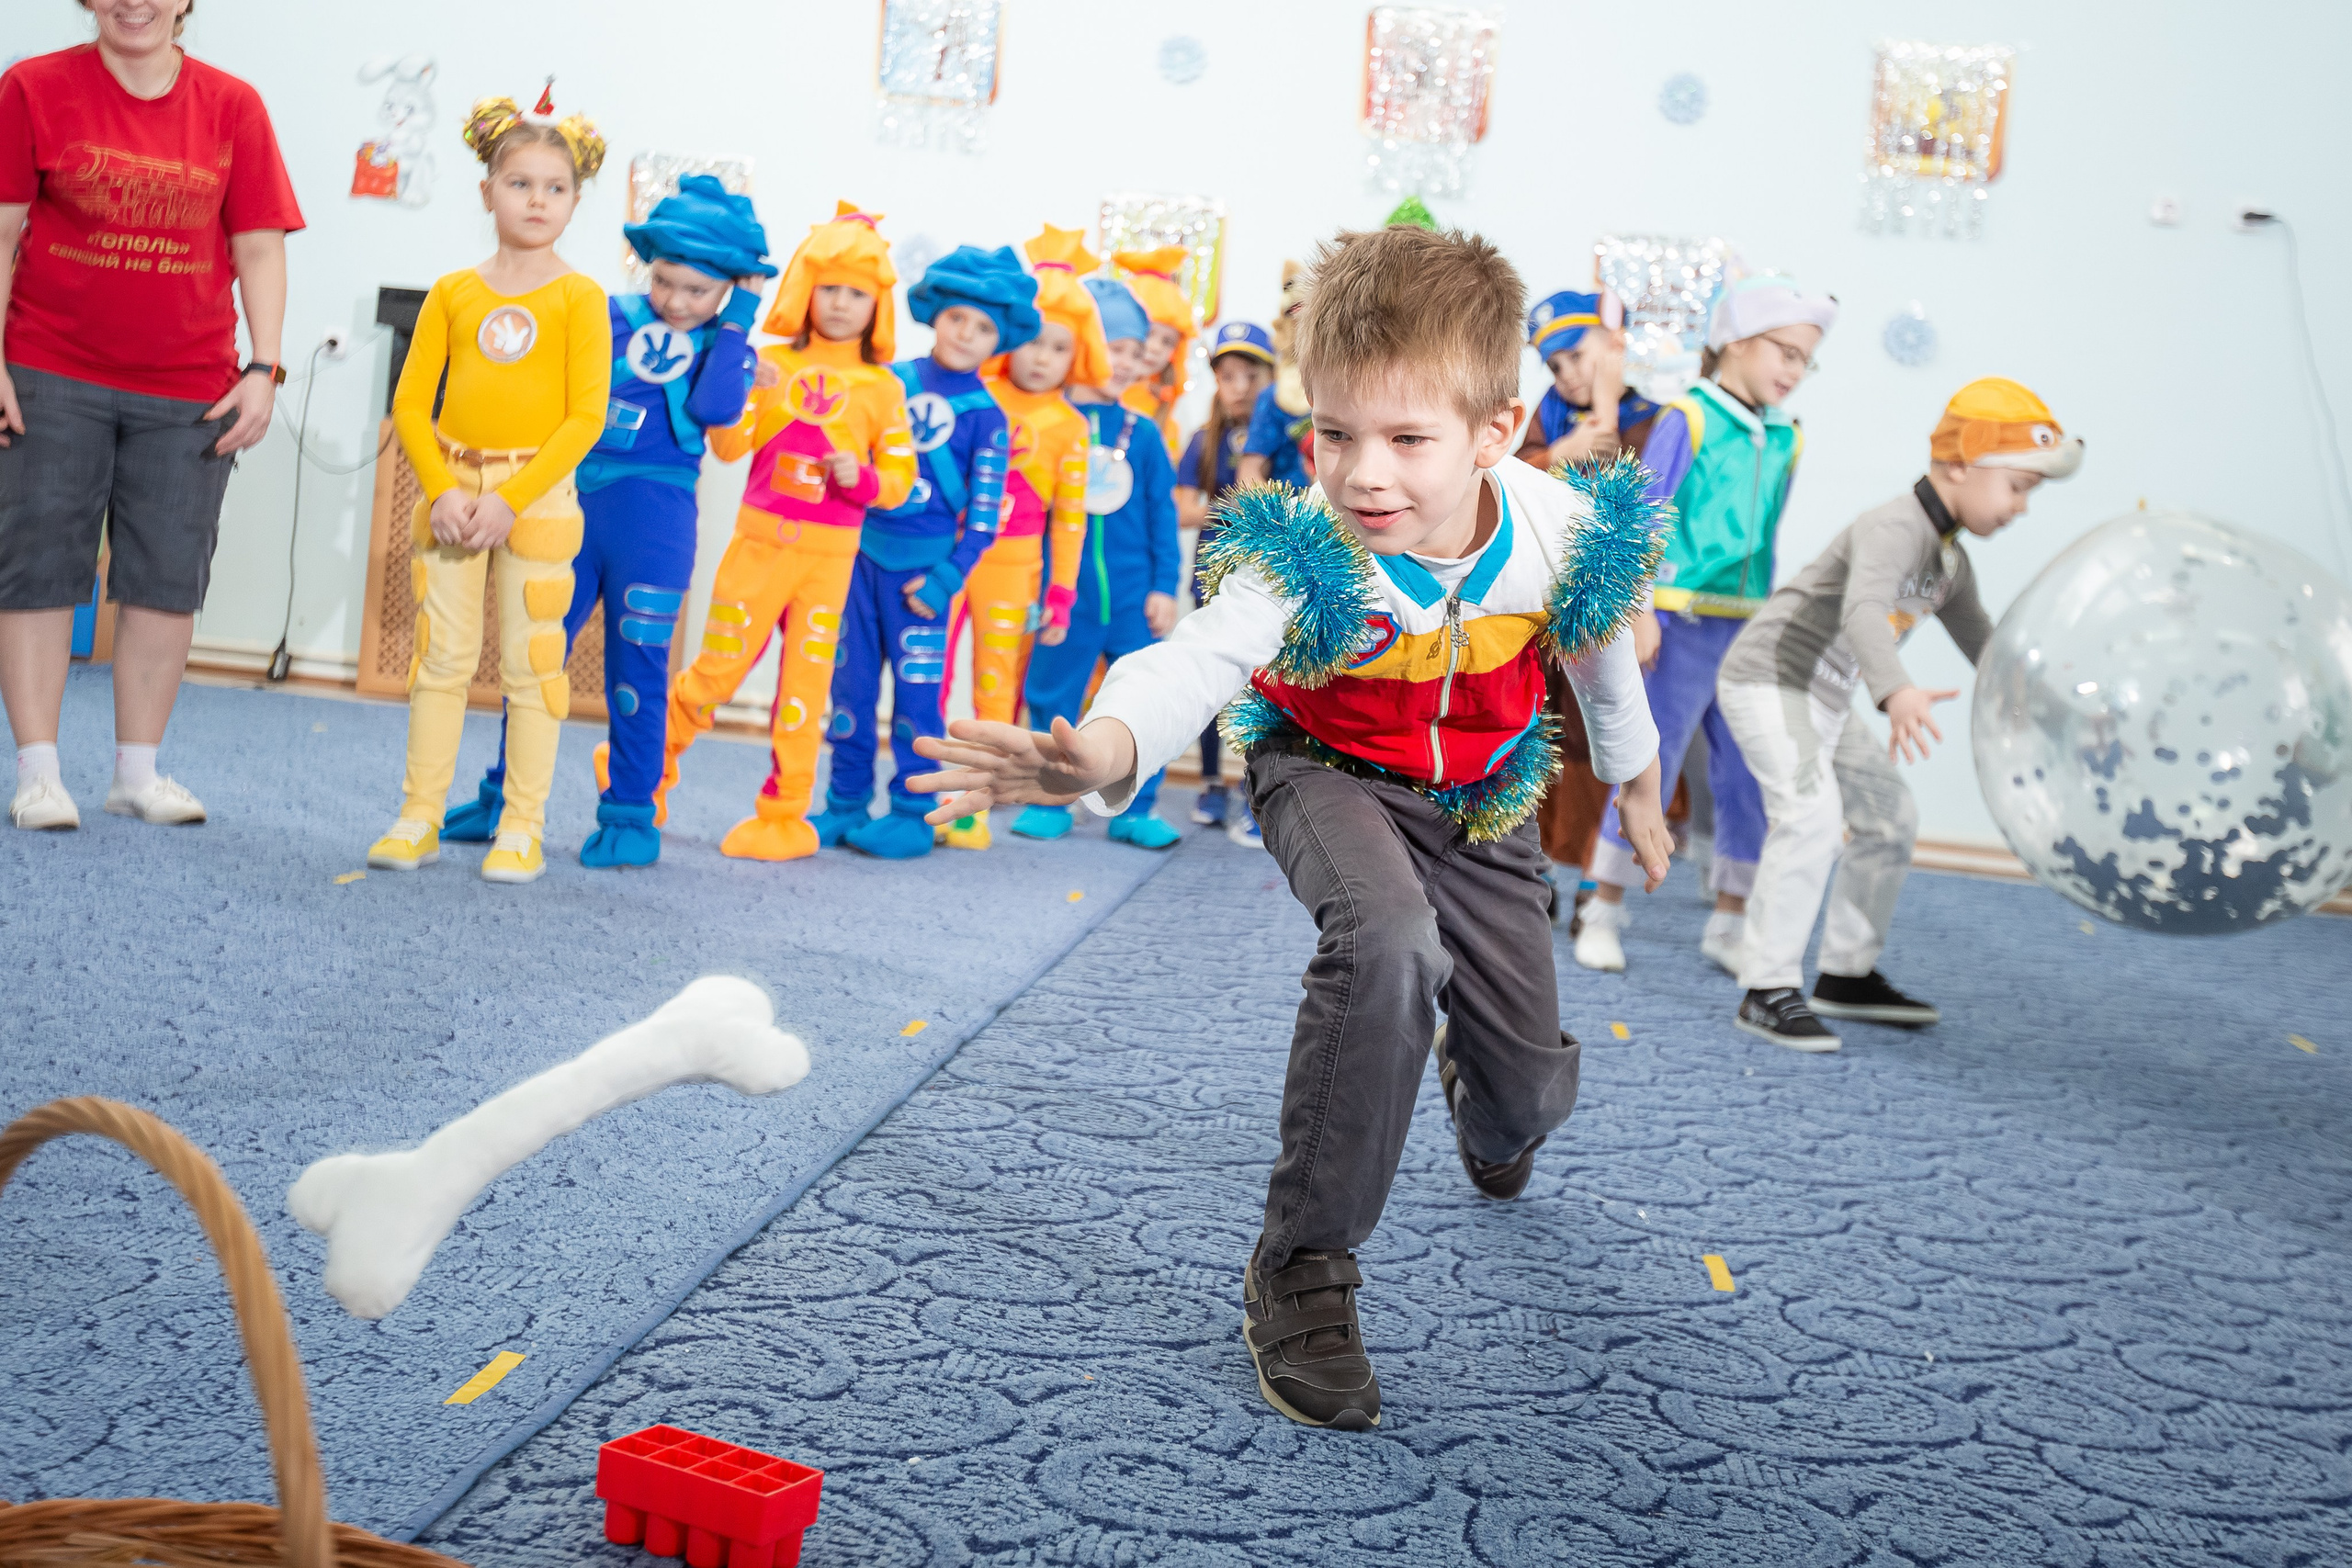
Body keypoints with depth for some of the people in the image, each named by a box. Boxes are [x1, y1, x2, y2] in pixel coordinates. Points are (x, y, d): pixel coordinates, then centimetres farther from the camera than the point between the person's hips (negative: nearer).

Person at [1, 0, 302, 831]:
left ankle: (137, 771, 15)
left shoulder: (233, 107, 4)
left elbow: (260, 248, 2)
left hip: (189, 389, 2)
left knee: (168, 577, 4)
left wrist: (262, 369, -6)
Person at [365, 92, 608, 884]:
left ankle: (521, 829, 9)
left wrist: (511, 498, -15)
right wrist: (441, 490, -10)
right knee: (441, 656, 7)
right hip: (453, 487, 3)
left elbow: (587, 416, -8)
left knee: (529, 663, 1)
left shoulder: (578, 298, -2)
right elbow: (410, 403, 4)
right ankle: (419, 818, 14)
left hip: (536, 495, -3)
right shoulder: (452, 293, 6)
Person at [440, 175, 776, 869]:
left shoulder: (729, 346, 4)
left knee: (636, 666, 2)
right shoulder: (614, 315, 8)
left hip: (653, 513, -3)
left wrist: (736, 323, -13)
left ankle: (630, 817, 13)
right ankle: (503, 797, 20)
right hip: (576, 498, 3)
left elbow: (714, 407, -18)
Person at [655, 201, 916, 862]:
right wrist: (757, 396, -21)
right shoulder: (771, 361, 1)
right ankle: (646, 768, 23)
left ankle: (784, 814, 15)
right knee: (719, 666, 2)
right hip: (759, 537, -1)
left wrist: (862, 478, -15)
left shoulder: (881, 386, 3)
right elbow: (726, 444, -5)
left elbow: (899, 478, 5)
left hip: (829, 552, 1)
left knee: (805, 684, 5)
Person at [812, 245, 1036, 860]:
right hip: (860, 550, 3)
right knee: (851, 683, 7)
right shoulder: (891, 381, 6)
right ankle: (845, 803, 17)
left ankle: (912, 813, 9)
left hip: (922, 567, -3)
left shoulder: (985, 414, -2)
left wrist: (947, 578, -11)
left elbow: (984, 510, -4)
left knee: (917, 690, 0)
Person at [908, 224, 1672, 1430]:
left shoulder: (1564, 534, -25)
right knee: (1389, 942, -38)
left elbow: (1603, 663, -2)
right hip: (1331, 774, -3)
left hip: (1479, 796, 3)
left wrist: (1639, 791, 14)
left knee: (1532, 1086, 6)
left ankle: (1484, 1098, 52)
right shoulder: (1305, 557, -34)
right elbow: (1194, 661, -51)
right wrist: (1097, 752, -73)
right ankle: (1303, 1267, -21)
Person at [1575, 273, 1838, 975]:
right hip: (1682, 626, -6)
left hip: (1750, 632, 6)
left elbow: (1766, 538, 17)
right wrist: (1640, 611, -13)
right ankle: (1604, 911, 11)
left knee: (1749, 779, 7)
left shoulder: (1784, 440, 11)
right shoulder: (1687, 419, -6)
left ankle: (1728, 922, 19)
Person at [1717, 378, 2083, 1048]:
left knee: (1889, 814, 17)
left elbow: (1989, 651, 19)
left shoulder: (1952, 564, 10)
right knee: (1811, 814, -26)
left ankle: (1847, 974, 28)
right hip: (1768, 681, -11)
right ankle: (1768, 989, -20)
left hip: (1827, 702, 11)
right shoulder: (1894, 528, -22)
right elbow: (1863, 613, -41)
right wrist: (1897, 692, -58)